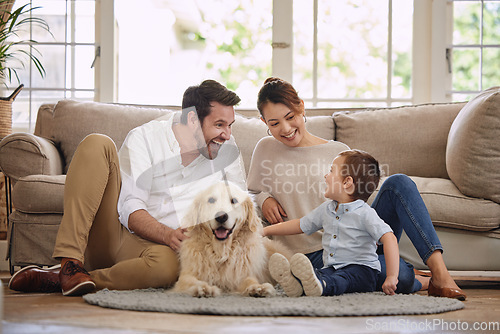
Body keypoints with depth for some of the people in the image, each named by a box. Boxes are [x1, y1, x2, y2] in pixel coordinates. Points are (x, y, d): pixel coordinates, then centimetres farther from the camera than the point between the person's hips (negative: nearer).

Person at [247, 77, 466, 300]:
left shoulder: (338, 152, 10)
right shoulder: (266, 150, 8)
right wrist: (264, 200, -3)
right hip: (316, 255, -4)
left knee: (398, 183, -24)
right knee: (401, 274, -34)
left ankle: (439, 271, -22)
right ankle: (418, 282, 3)